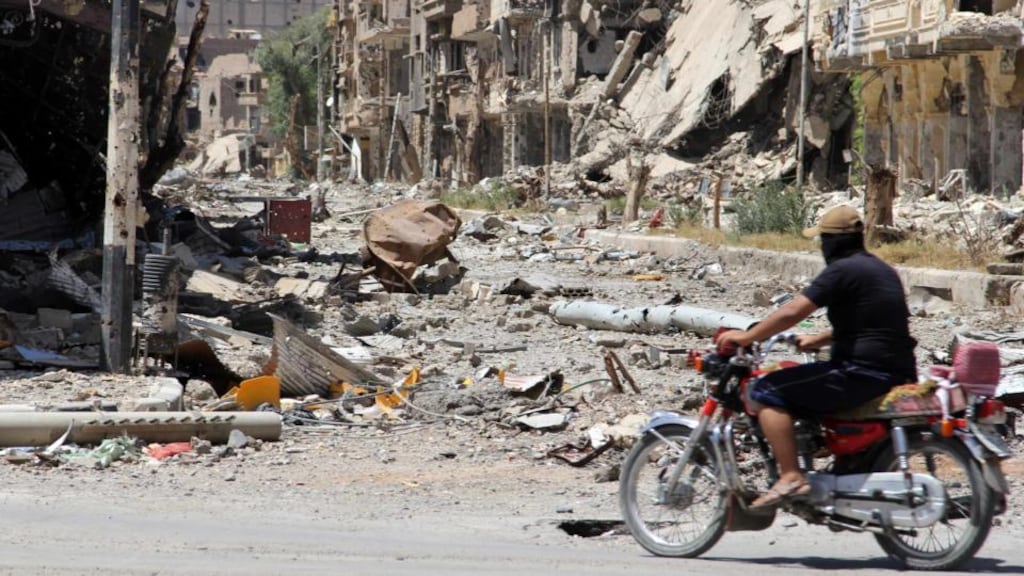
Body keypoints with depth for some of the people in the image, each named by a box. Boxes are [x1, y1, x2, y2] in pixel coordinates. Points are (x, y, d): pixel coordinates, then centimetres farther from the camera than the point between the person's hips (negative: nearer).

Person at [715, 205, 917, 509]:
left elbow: (792, 313, -15)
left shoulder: (842, 270, -10)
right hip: (899, 374, 10)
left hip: (862, 373, -10)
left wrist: (746, 336, -5)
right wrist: (818, 340, 38)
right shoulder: (882, 270, 18)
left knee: (766, 392, -9)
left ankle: (791, 477, -20)